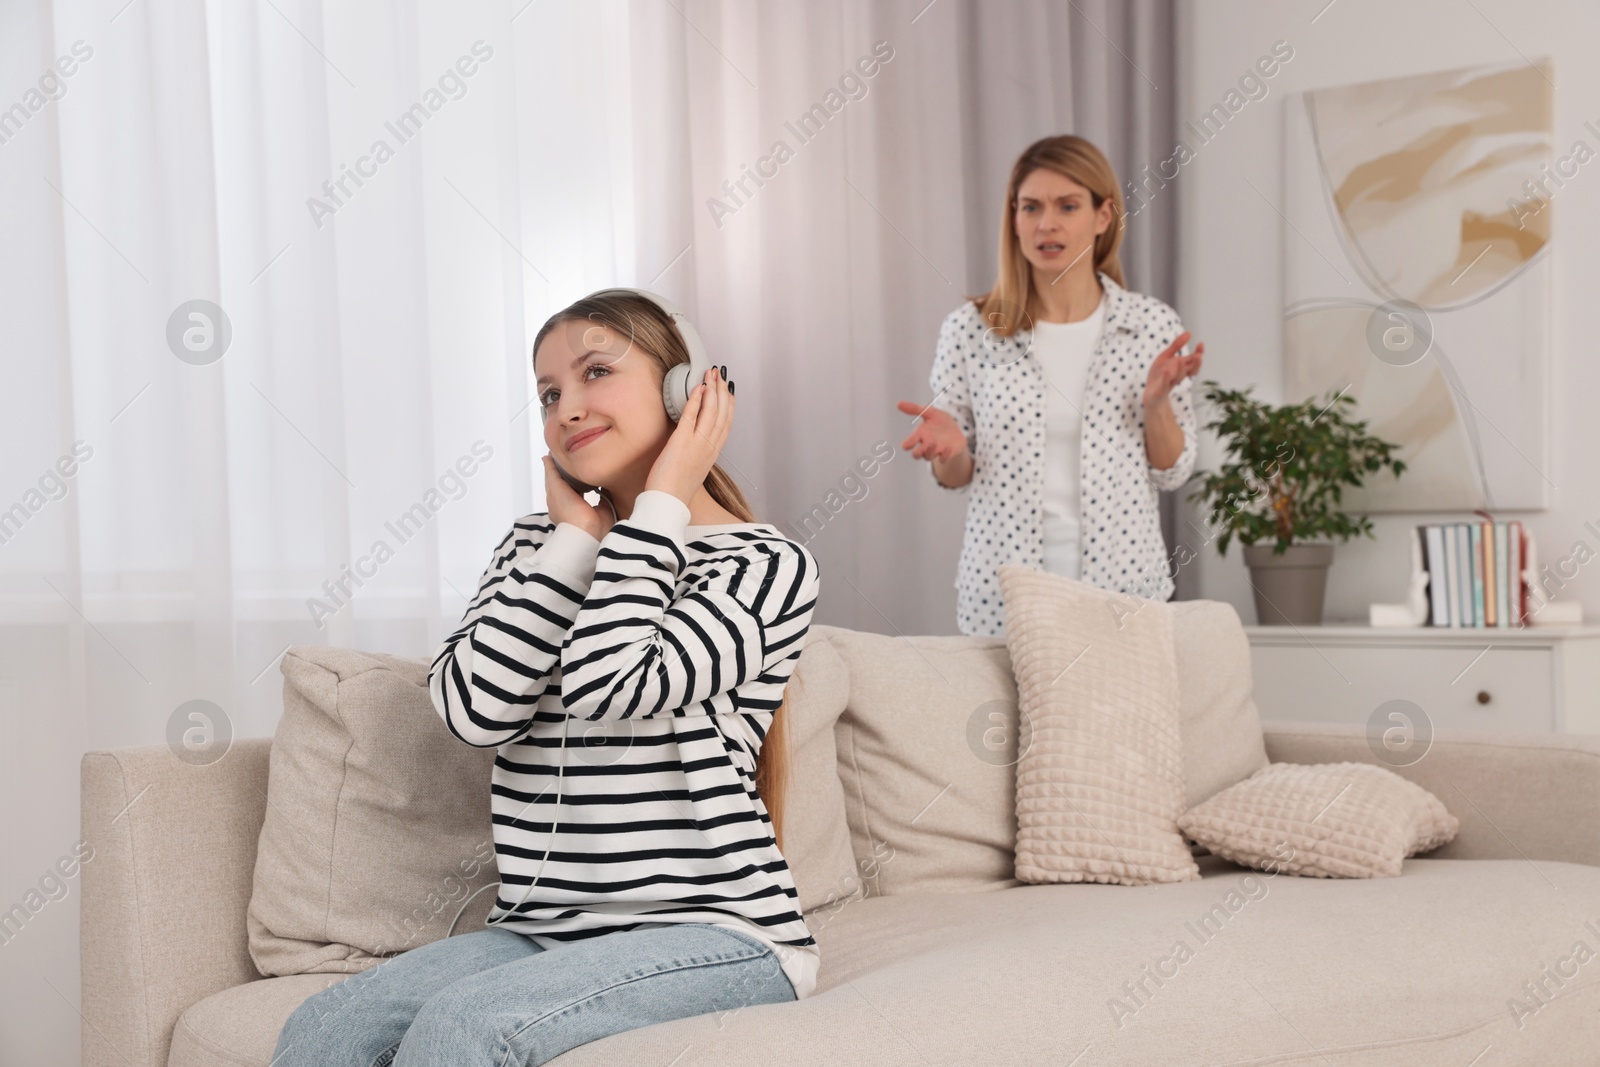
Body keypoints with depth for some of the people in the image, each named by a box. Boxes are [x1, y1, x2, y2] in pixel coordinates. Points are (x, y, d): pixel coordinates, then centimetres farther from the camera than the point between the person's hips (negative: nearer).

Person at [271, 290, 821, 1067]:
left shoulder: (768, 565, -3)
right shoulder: (535, 546, 13)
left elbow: (610, 685, -19)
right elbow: (475, 710, -5)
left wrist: (663, 500, -8)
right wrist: (576, 537, -2)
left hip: (716, 934, -5)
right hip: (543, 932, 5)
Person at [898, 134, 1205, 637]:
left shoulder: (1153, 326, -1)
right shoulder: (969, 328, -2)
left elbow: (1171, 472, 4)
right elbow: (954, 476, 6)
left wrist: (1157, 400, -13)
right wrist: (949, 448, -16)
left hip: (1122, 582, 0)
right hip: (1001, 592, 0)